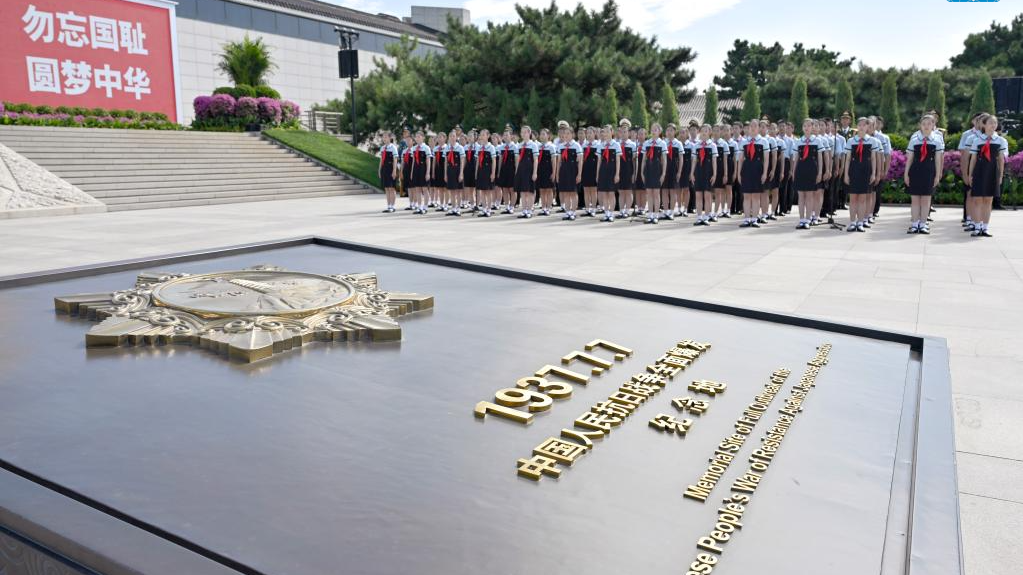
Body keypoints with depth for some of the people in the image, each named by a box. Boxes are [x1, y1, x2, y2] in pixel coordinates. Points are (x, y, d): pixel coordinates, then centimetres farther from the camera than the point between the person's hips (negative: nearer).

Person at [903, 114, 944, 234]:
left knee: (926, 198, 5)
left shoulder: (937, 139, 2)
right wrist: (906, 173, 2)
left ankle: (923, 224, 12)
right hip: (915, 170, 0)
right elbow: (909, 158, 4)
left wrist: (937, 175, 1)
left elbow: (938, 159, 2)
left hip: (929, 171, 0)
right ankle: (914, 224, 10)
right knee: (914, 198, 4)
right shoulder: (914, 138, 2)